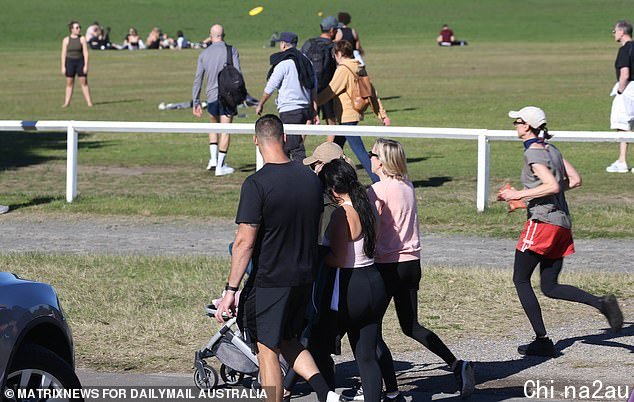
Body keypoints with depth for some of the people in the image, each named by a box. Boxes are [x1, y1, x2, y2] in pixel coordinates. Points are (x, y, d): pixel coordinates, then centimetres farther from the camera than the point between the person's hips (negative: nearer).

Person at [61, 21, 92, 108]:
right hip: (70, 62, 1)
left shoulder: (82, 39, 0)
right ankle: (67, 102, 7)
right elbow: (63, 54, 1)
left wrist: (86, 65, -10)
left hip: (80, 62, -1)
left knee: (84, 82, -1)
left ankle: (89, 102, -1)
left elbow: (85, 53, -3)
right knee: (69, 83, 4)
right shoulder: (66, 40, 1)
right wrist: (63, 67, -4)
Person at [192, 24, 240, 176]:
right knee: (225, 130, 2)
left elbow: (198, 79, 5)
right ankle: (221, 166, 1)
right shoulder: (231, 51, -2)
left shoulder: (204, 54, 6)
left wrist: (196, 102, 9)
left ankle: (213, 158, 13)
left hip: (211, 97, 3)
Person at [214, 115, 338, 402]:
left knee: (267, 351, 5)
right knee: (288, 341, 22)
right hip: (304, 277, 6)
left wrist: (231, 290, -15)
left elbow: (245, 242, -19)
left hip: (269, 281, -6)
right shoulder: (310, 178, 2)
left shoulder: (256, 184, -17)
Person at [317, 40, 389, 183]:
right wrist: (382, 114, 15)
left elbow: (330, 91, -14)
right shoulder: (359, 68, 11)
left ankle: (378, 180, -13)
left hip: (347, 116, -9)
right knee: (336, 147, 17)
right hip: (355, 114, 9)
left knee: (359, 150, -9)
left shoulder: (343, 69, -14)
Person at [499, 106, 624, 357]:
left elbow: (553, 186, -23)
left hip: (542, 221, -9)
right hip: (562, 223, 9)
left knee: (521, 280, 2)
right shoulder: (552, 150, 14)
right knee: (550, 287, 12)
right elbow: (575, 180, 15)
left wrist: (519, 194, -17)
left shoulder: (533, 154, -12)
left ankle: (542, 341, -3)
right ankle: (602, 303, -6)